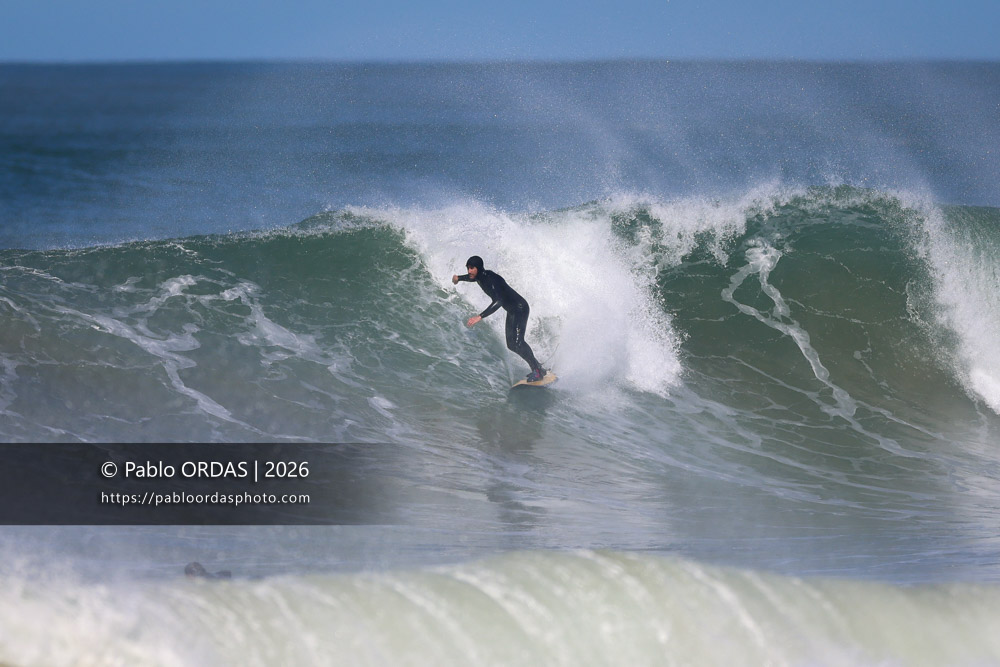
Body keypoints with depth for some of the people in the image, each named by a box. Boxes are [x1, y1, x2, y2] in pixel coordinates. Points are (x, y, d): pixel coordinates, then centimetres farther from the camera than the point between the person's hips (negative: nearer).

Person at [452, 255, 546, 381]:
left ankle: (537, 371, -16)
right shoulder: (479, 277, -1)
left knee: (517, 342, -22)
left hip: (519, 308, -10)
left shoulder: (491, 279, -29)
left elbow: (498, 301, -43)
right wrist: (459, 278, 44)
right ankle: (538, 368, 11)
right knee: (511, 345, 5)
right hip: (512, 311, 10)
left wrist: (480, 316, -49)